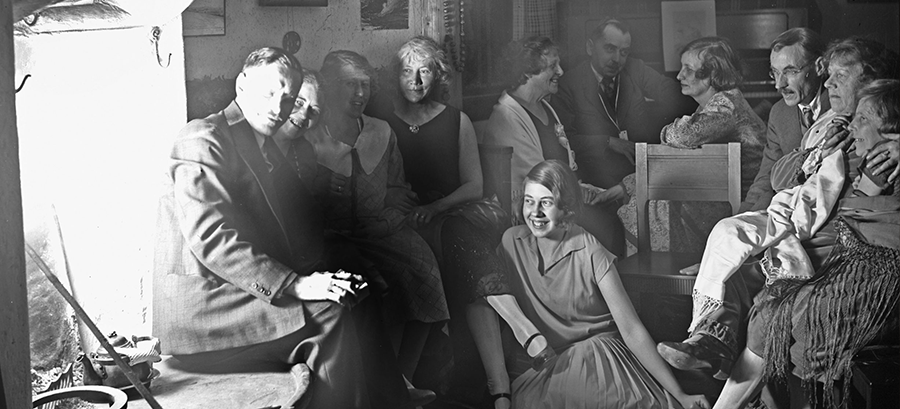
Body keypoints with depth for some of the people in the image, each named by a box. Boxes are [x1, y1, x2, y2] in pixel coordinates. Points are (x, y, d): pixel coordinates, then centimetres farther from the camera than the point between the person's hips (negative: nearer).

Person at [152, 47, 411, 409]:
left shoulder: (265, 148, 19)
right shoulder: (202, 139, -10)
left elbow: (298, 226, 13)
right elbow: (211, 237, -22)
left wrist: (324, 276, -7)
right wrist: (296, 285, -26)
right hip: (201, 306, -8)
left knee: (360, 305, -4)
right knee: (329, 316, -22)